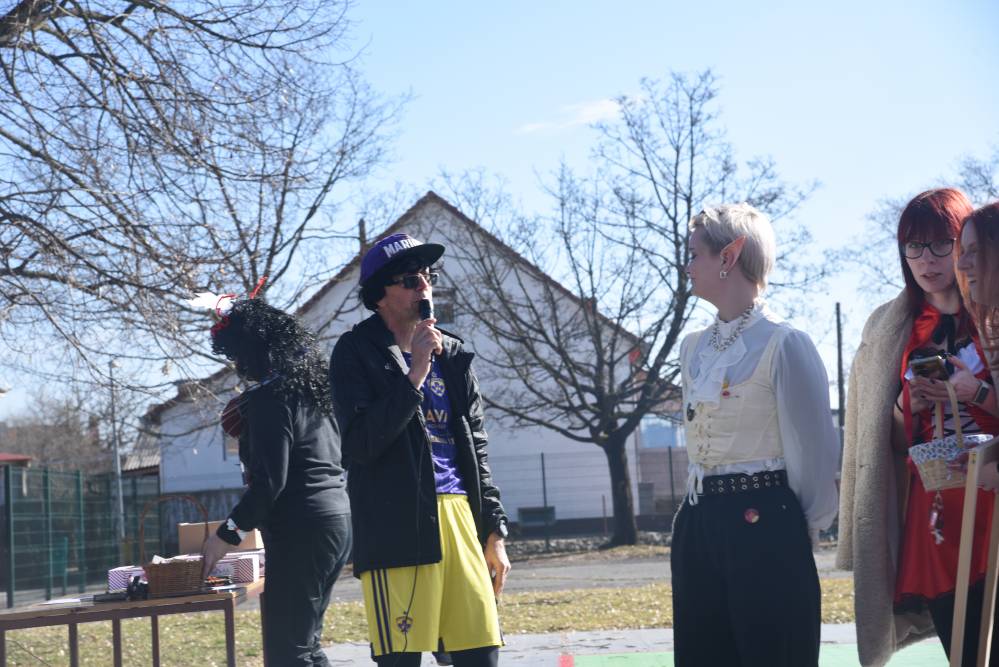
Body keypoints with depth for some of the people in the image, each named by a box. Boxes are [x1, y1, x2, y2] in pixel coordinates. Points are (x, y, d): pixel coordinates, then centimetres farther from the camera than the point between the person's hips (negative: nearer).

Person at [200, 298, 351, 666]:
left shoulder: (270, 398, -12)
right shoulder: (309, 387, 15)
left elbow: (269, 481, -18)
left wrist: (227, 534, -10)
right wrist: (249, 426, 24)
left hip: (302, 531, -10)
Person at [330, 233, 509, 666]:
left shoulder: (452, 355, 17)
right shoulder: (357, 352, 1)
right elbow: (359, 444, -12)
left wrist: (494, 533, 14)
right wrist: (414, 374, -14)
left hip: (460, 517, 6)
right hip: (395, 527, -5)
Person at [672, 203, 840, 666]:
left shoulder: (784, 344, -11)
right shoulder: (693, 349, 11)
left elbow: (813, 448, -8)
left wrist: (806, 529, -1)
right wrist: (703, 505, 18)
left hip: (764, 527, -7)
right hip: (698, 526, 7)